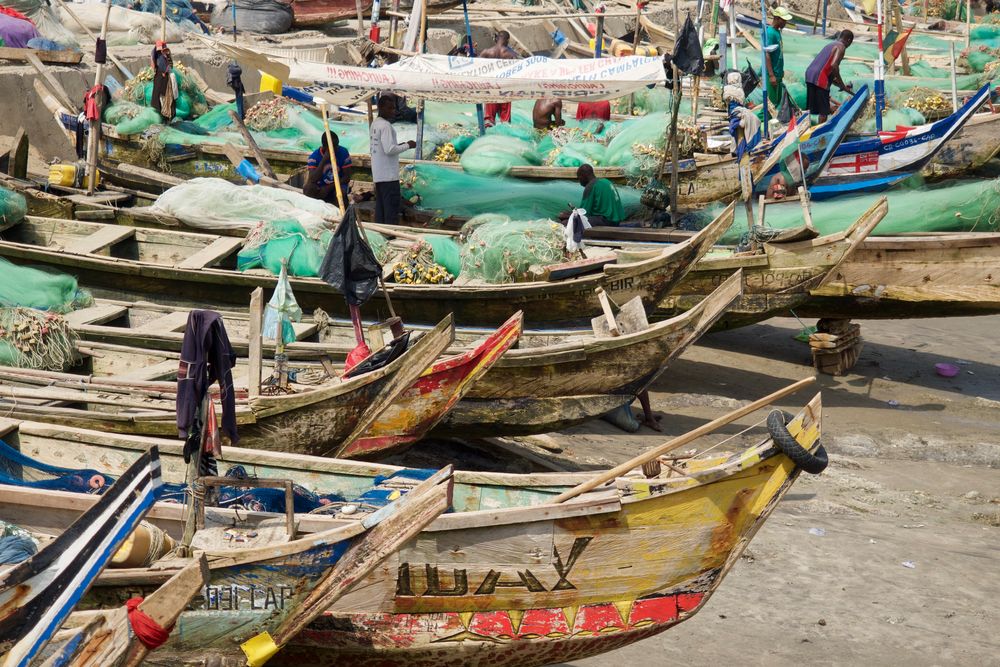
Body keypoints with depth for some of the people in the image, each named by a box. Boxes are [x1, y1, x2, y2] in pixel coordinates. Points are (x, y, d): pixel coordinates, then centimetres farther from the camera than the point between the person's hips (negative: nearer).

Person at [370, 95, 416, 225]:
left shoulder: (374, 124, 14)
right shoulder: (386, 125, -15)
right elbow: (389, 150, -22)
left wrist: (398, 145, 14)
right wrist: (407, 145, -10)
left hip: (378, 174, 9)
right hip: (389, 175, -9)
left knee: (380, 209, 10)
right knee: (392, 210, -7)